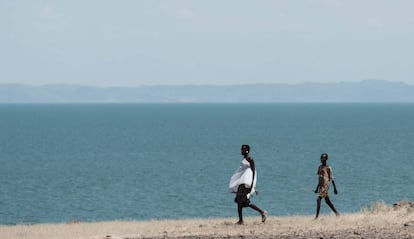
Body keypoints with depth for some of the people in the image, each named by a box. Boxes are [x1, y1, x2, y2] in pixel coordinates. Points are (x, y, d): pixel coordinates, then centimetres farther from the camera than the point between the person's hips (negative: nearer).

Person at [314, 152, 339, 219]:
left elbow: (332, 178, -6)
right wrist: (317, 188, 22)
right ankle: (336, 213, 19)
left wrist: (335, 188, -6)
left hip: (325, 186, -8)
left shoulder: (328, 168, -7)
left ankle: (317, 216, -14)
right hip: (321, 186, 8)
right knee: (327, 201, 11)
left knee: (319, 199, -14)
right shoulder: (319, 167, 14)